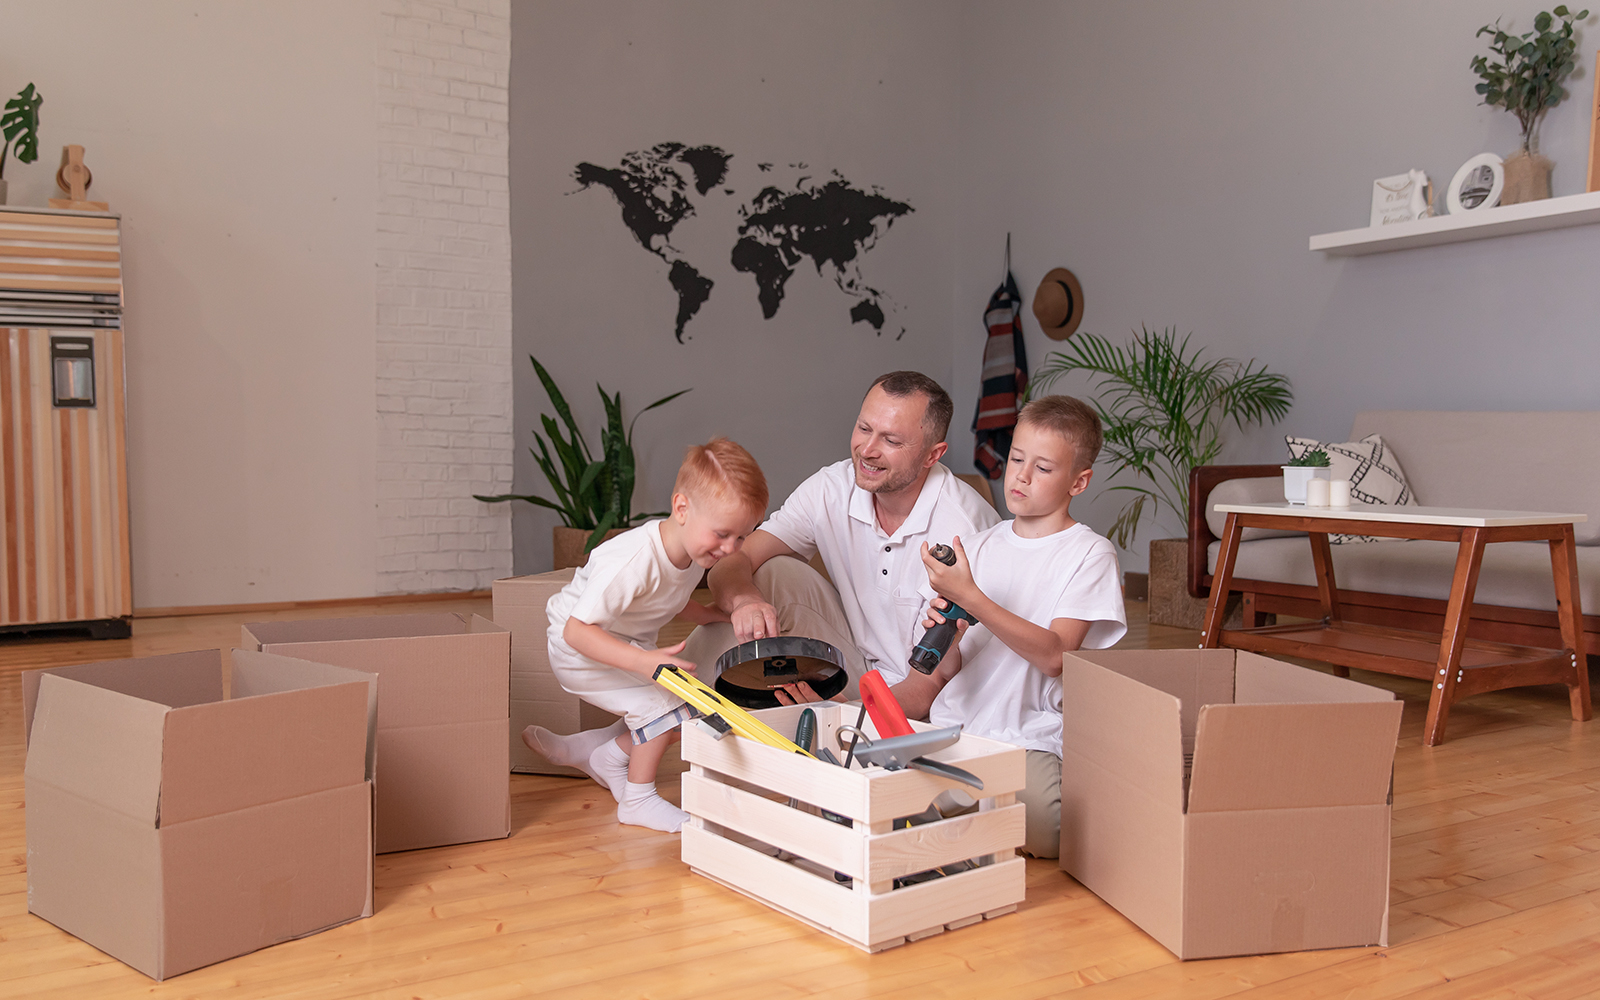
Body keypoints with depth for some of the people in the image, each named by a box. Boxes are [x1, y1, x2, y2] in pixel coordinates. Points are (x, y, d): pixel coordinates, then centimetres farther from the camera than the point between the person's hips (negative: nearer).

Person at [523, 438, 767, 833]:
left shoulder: (693, 549, -9)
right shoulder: (633, 561, -36)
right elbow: (577, 630, -37)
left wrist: (711, 615, 1)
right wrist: (646, 662, -45)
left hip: (628, 645, 9)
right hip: (579, 651, -9)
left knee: (691, 714, 7)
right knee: (665, 700, -23)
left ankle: (580, 749, 22)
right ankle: (637, 799, -3)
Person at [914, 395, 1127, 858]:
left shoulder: (1089, 554, -1)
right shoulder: (978, 546, 13)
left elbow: (1054, 656, -15)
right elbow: (947, 667, 13)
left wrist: (970, 597, -22)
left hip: (1031, 738, -4)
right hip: (956, 725, 4)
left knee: (1035, 834, -28)